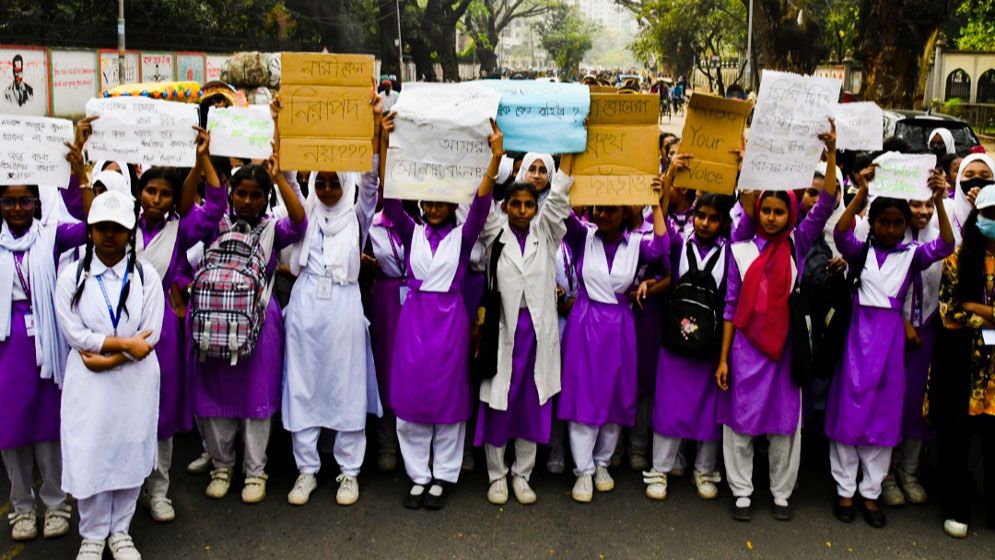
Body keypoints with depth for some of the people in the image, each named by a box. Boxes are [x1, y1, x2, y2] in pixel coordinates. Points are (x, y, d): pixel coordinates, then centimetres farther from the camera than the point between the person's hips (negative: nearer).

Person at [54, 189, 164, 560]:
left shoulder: (146, 276, 0)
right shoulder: (71, 277, 0)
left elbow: (151, 335, -7)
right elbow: (74, 334, -8)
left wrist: (107, 358, -15)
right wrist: (124, 343, -14)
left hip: (135, 381, 0)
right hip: (87, 381, 0)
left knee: (130, 453, 8)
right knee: (88, 455, 2)